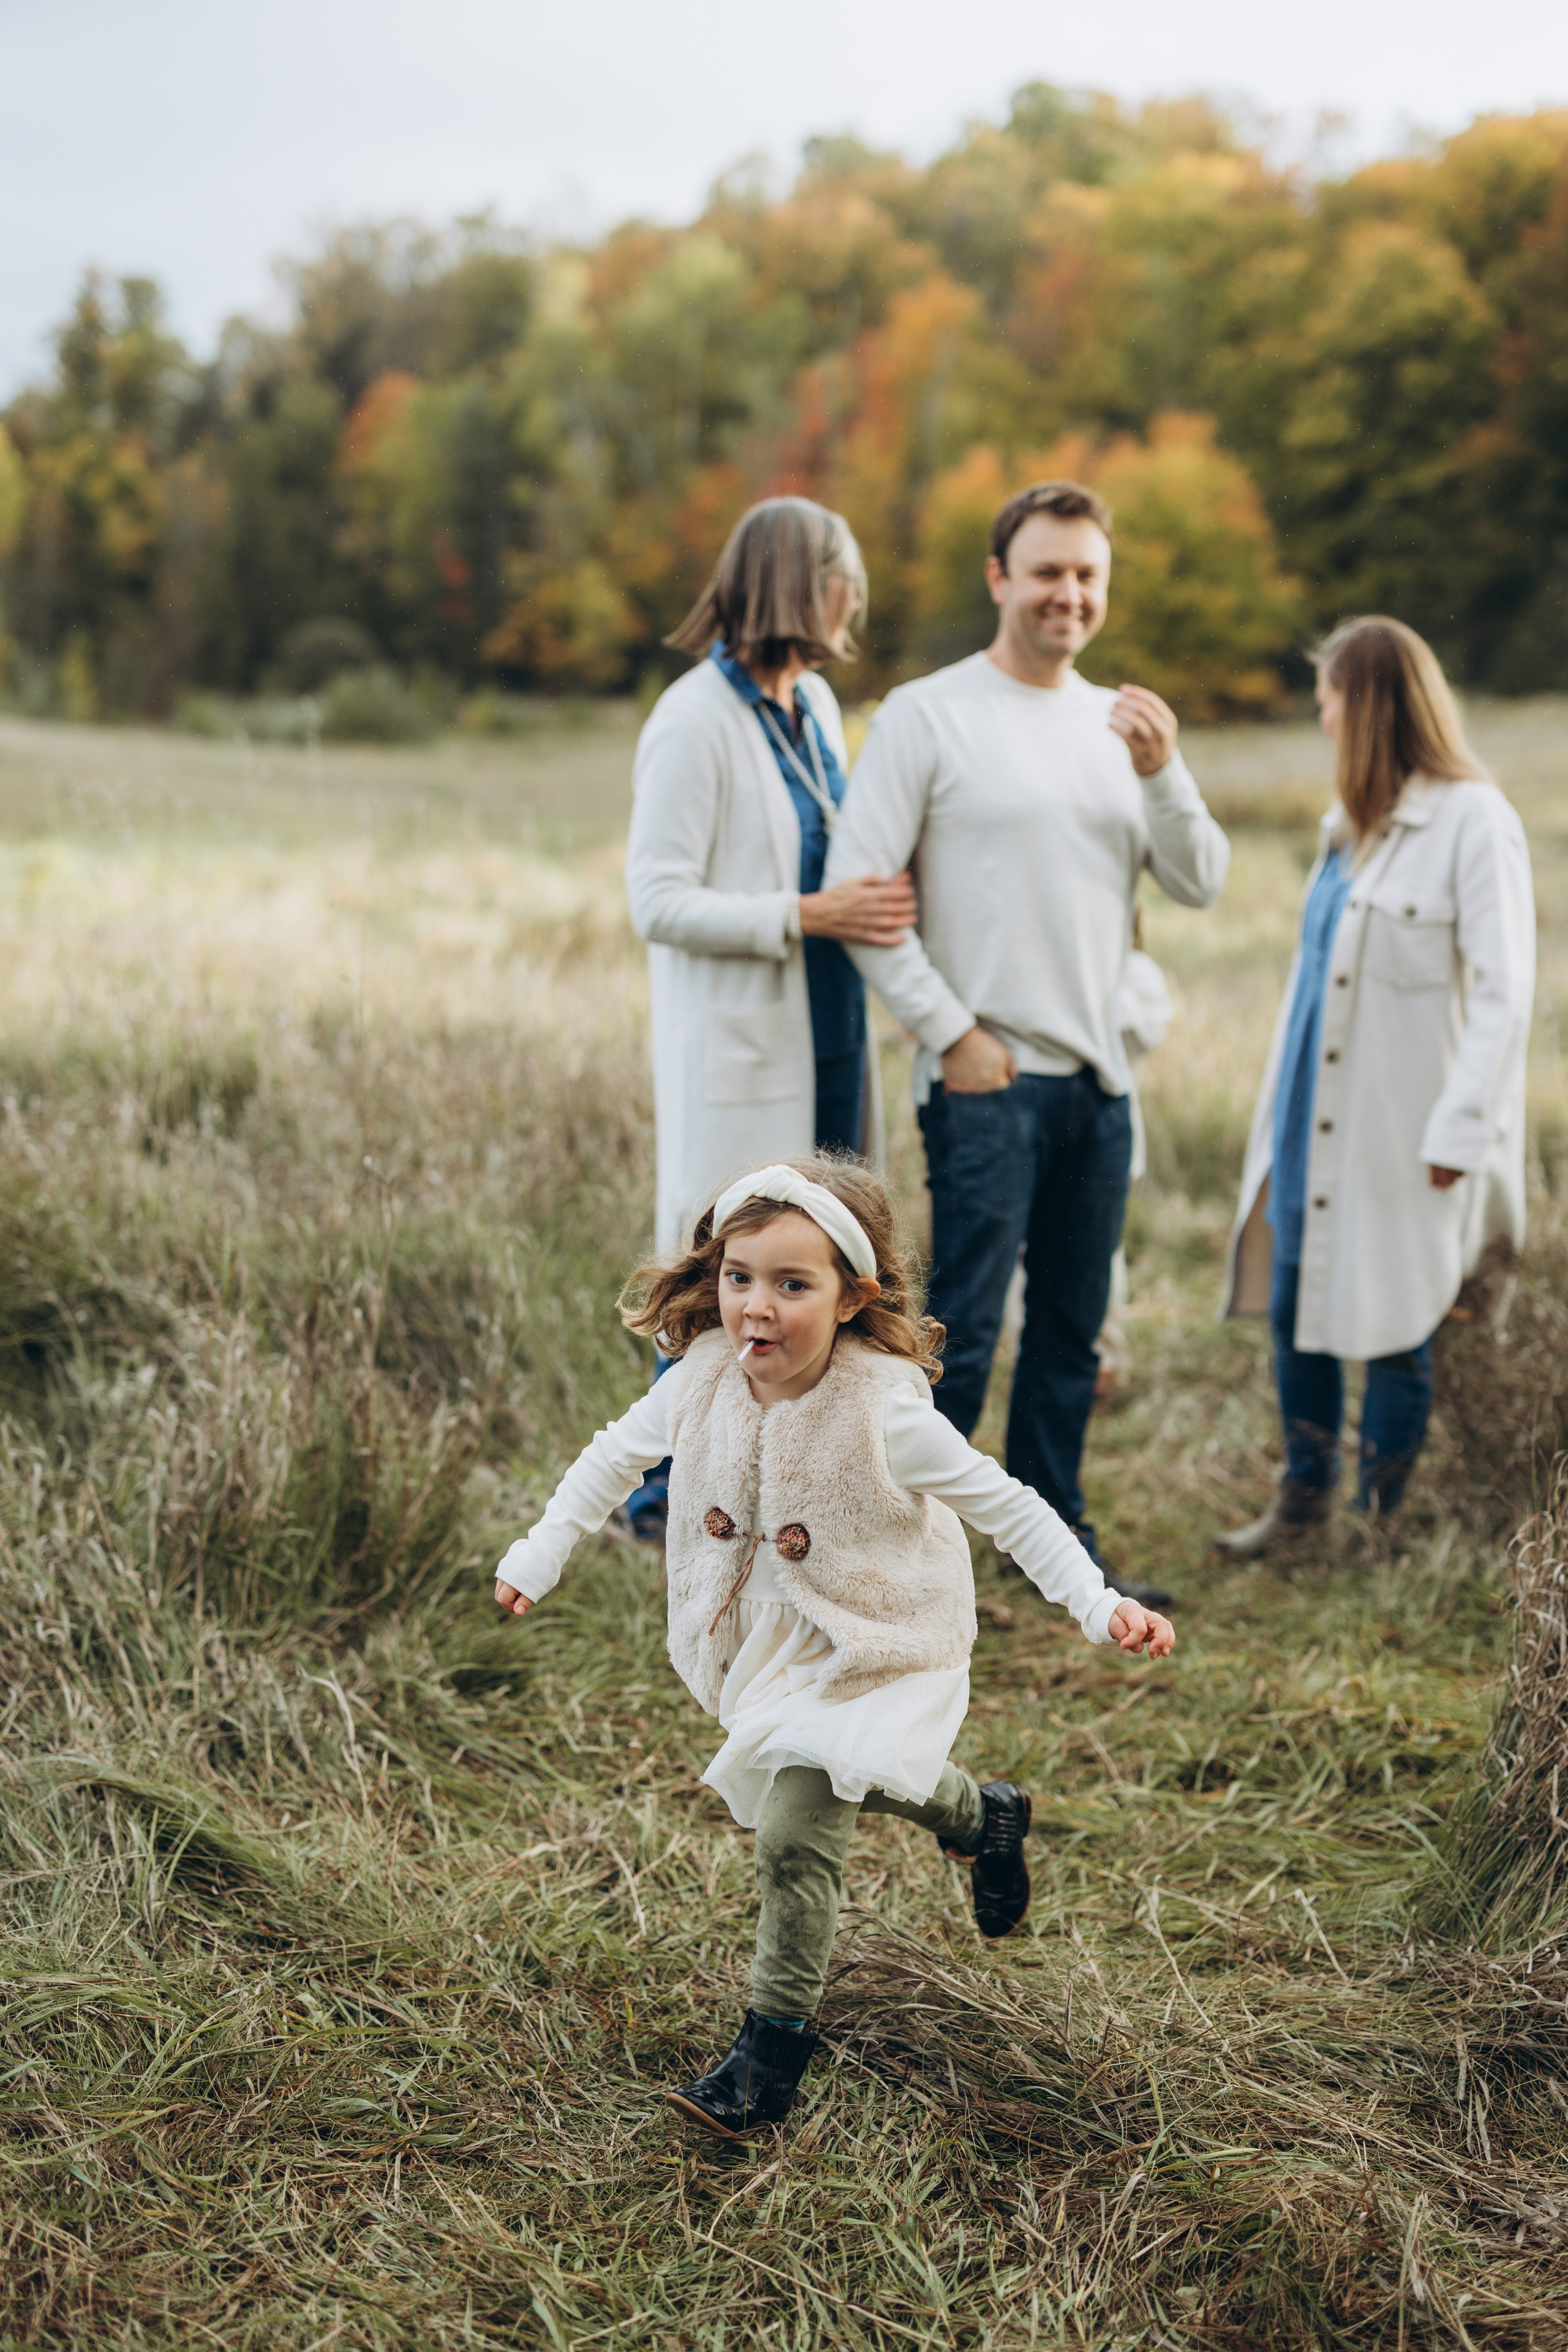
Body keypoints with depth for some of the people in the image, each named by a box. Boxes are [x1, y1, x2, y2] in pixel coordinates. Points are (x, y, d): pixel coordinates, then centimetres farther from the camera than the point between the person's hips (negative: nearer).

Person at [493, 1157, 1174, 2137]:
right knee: (861, 1782, 24)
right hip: (763, 1642, 6)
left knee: (796, 1833, -14)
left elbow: (1007, 1506, -20)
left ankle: (776, 2044, 4)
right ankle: (984, 1817, 55)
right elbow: (618, 1456, 4)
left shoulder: (886, 1414, -29)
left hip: (871, 1650, -6)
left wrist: (1100, 1606, -26)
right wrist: (540, 1556, 6)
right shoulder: (704, 1381, -16)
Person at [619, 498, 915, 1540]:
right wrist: (808, 916, -22)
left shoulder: (814, 703, 11)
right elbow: (658, 902, -18)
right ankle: (669, 1491, 13)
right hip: (739, 1053, -8)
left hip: (824, 1037, 8)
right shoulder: (695, 723, -14)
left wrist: (877, 893, 1)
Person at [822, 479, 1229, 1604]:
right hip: (986, 1078, -6)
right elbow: (857, 888, -8)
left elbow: (1202, 882, 8)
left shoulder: (1119, 722, 13)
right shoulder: (928, 714, -4)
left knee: (1073, 1331, 13)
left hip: (1101, 1076, 6)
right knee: (965, 1331, -6)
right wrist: (951, 1033, -11)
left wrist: (1164, 774, -10)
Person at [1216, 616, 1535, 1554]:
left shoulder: (1474, 822, -14)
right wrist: (1282, 1103, 16)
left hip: (1401, 1126, -8)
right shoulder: (1356, 821, 12)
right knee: (1296, 1302, 13)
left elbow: (1505, 992, -16)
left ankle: (1383, 1518, 18)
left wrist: (1459, 1129, -19)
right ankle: (1307, 1492, 29)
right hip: (1317, 1115, 8)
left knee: (1393, 1320, 3)